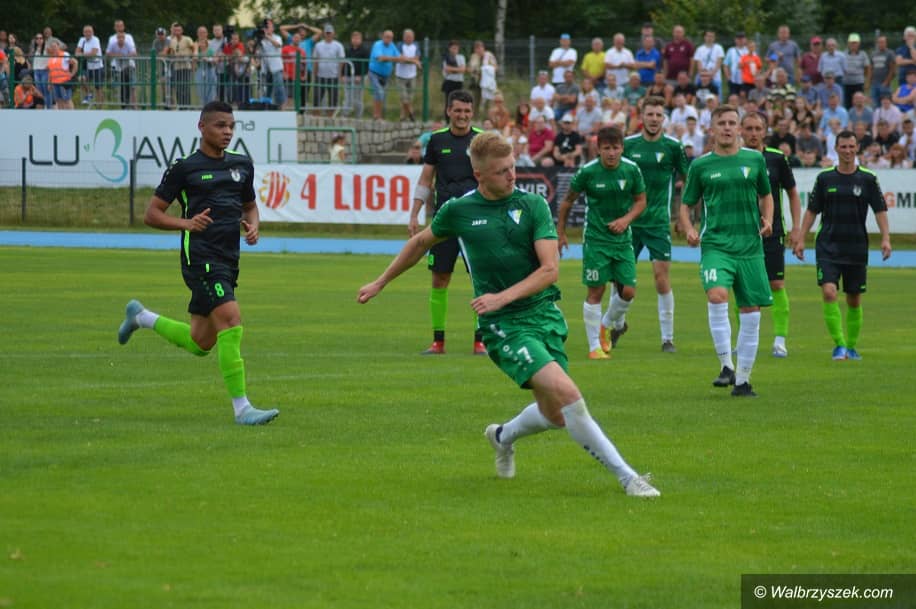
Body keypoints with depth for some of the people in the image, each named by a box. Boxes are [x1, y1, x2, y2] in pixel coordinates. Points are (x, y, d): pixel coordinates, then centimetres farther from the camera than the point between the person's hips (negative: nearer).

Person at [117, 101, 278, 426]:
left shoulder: (242, 165, 14)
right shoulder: (184, 168, -2)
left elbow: (250, 205, 29)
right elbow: (152, 214, 1)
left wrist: (252, 226, 6)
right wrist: (186, 223, -16)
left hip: (229, 260, 7)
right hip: (200, 256, -7)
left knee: (200, 343, 13)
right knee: (231, 320, -22)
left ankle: (141, 317, 39)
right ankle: (241, 408, -19)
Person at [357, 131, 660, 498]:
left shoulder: (533, 205, -1)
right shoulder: (459, 211, 1)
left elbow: (550, 270, -6)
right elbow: (421, 243, 20)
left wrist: (502, 297, -18)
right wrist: (380, 283, 27)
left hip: (545, 313, 3)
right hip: (504, 325, -3)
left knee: (554, 414, 5)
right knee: (566, 392, -22)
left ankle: (503, 437, 41)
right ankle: (627, 477, -16)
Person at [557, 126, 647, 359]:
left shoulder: (632, 170, -5)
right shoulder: (587, 171, -11)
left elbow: (641, 200, 7)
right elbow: (568, 200, 2)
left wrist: (626, 219, -11)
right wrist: (560, 233, 5)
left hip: (622, 237, 3)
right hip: (595, 238, -3)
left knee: (628, 290, -2)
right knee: (595, 291, -6)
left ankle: (609, 324, 29)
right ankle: (595, 346, 3)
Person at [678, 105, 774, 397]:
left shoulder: (755, 159, 9)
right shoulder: (701, 165, 4)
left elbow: (765, 195, 23)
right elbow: (686, 204, 12)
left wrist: (767, 219, 4)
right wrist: (689, 230, -7)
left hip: (750, 246, 2)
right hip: (715, 244, -2)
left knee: (751, 312, 2)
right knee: (717, 296, -27)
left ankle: (742, 380, 14)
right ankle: (726, 366, -18)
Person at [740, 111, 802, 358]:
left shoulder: (777, 159, 0)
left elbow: (793, 193, 8)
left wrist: (796, 228, 1)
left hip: (772, 233, -1)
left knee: (777, 285, -6)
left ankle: (780, 339, -3)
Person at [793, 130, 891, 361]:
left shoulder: (867, 179, 2)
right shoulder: (825, 178, 3)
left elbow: (880, 210, 1)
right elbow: (812, 210, 9)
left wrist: (885, 238, -11)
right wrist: (801, 239, 4)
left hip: (856, 249, 1)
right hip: (827, 247, -1)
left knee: (854, 301, 7)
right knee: (829, 293, -17)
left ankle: (851, 346, 23)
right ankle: (839, 344, -14)